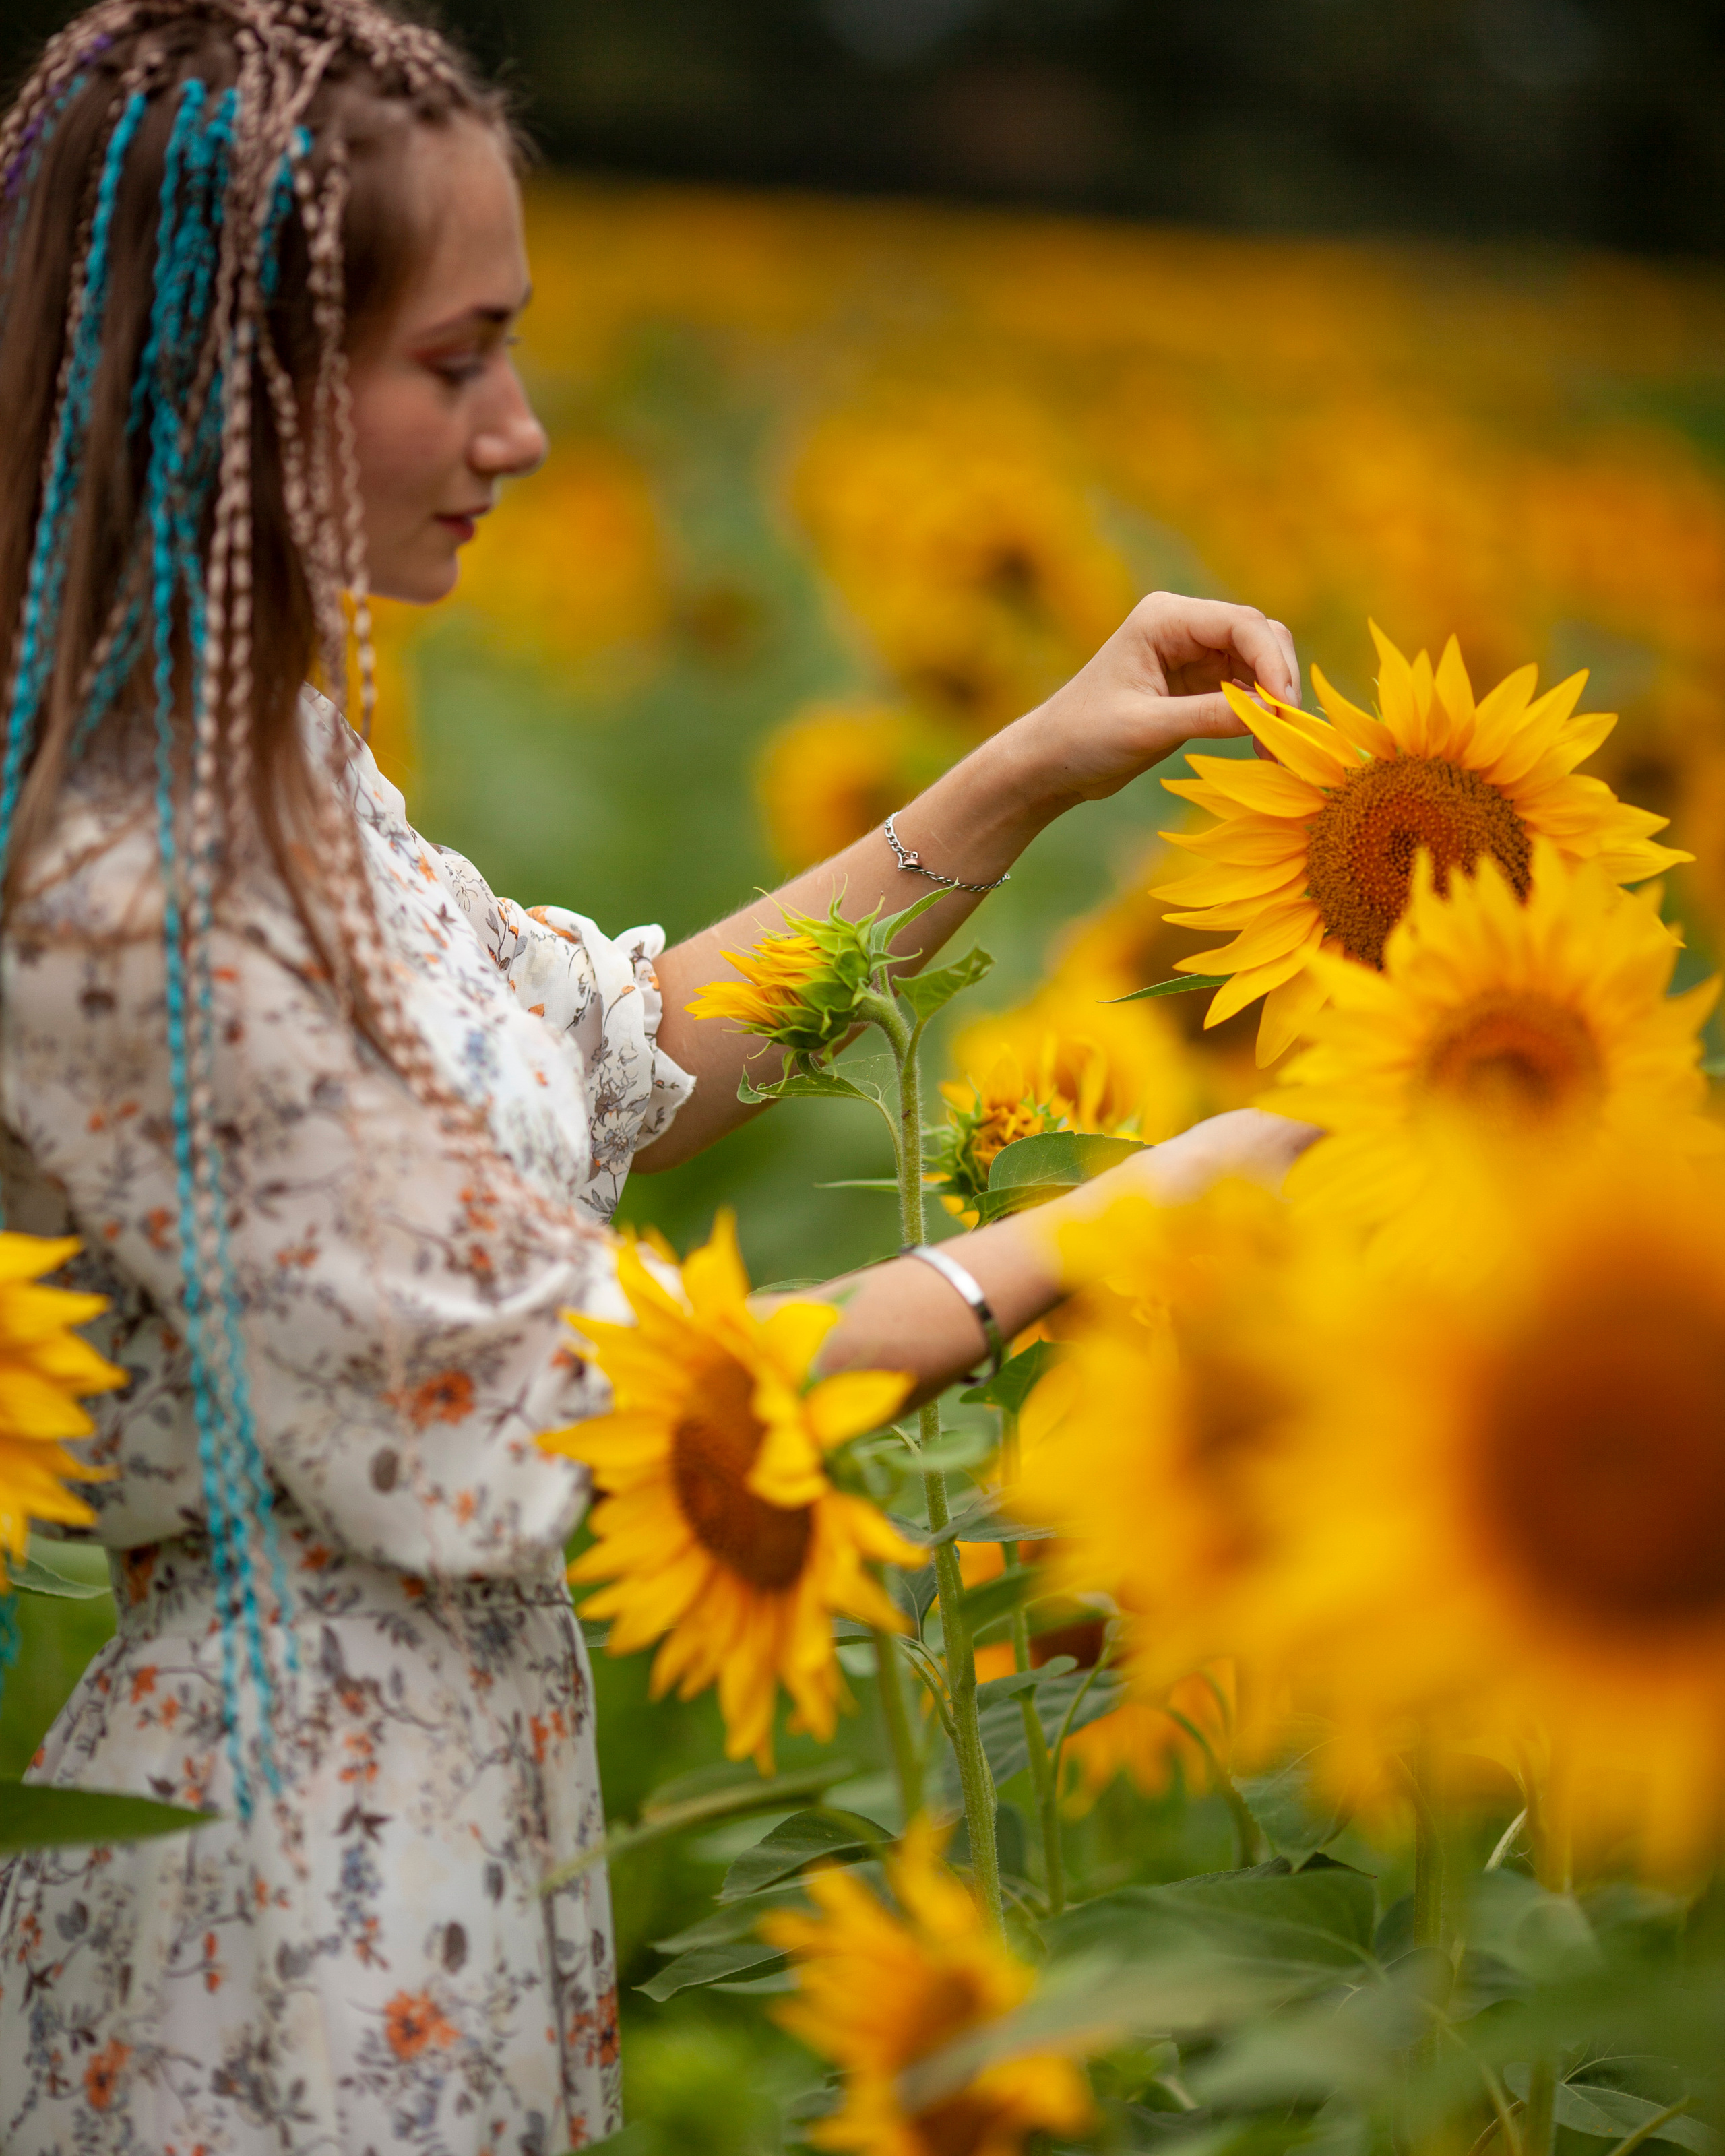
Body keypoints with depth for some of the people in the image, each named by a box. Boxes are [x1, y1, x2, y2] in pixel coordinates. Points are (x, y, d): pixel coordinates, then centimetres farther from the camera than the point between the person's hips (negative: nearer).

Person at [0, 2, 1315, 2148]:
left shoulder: (267, 767, 3)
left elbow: (615, 1063, 13)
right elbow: (554, 1403, -21)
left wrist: (1031, 773, 6)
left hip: (442, 1775, 9)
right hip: (292, 1917, -9)